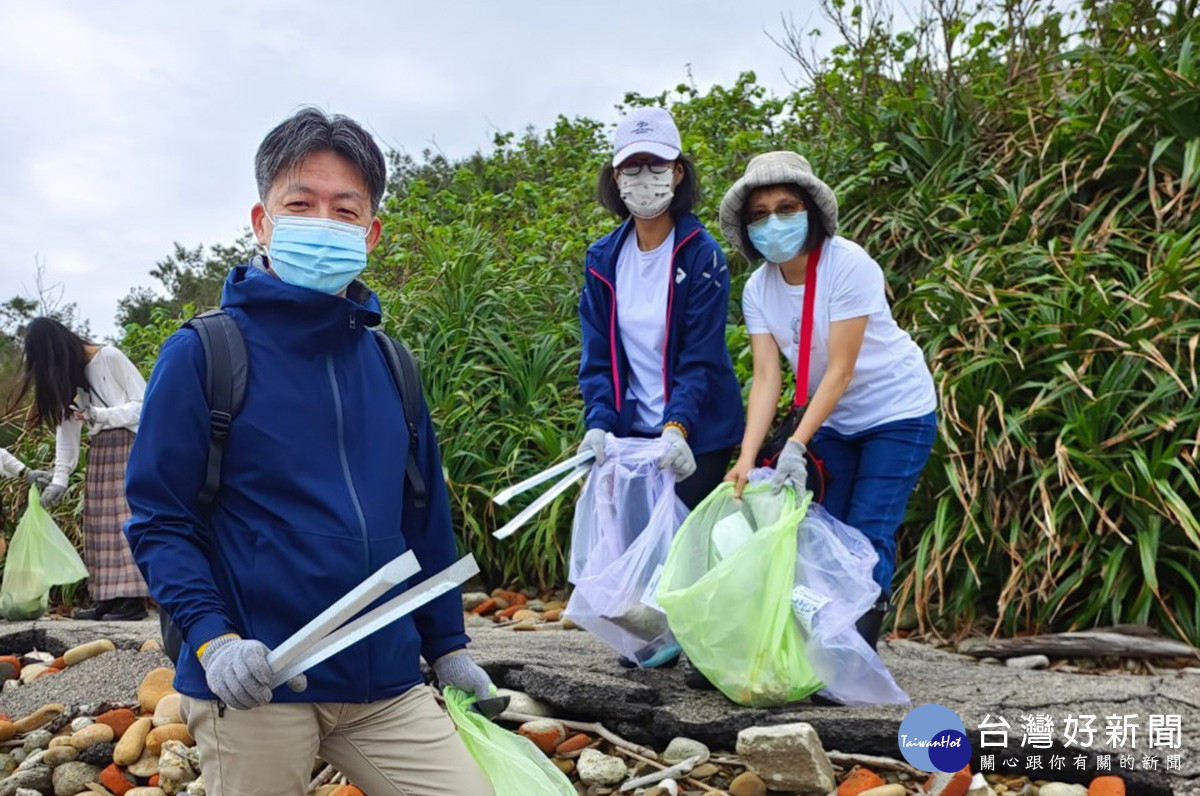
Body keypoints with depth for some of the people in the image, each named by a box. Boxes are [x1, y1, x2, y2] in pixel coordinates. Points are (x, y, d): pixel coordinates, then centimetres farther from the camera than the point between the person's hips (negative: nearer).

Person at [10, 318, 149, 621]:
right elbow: (66, 426, 6)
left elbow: (145, 403, -13)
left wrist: (101, 415, -22)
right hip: (98, 452, 8)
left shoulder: (109, 357, -12)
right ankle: (108, 599, 9)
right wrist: (60, 477, -1)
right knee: (100, 523, 5)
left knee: (124, 519, -10)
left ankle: (132, 600, -10)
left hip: (127, 446, -8)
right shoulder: (70, 374, 10)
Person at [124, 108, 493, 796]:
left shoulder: (390, 364, 8)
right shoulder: (202, 354, -5)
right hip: (255, 687, -3)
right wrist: (211, 638, -18)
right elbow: (159, 520, -5)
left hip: (387, 682, 4)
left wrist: (447, 646, 16)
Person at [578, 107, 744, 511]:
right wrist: (598, 423, -14)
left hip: (697, 434, -3)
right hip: (630, 431, 4)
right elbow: (598, 356, 0)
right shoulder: (602, 259, 2)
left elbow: (701, 357, -15)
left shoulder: (702, 255, -10)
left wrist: (677, 427, -29)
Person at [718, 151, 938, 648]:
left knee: (869, 536, -9)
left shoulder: (849, 266, -23)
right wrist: (747, 458, -28)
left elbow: (840, 370, -26)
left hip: (897, 412, -5)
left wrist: (796, 446, -33)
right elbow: (766, 377, -15)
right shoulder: (758, 289, -7)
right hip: (831, 420, 5)